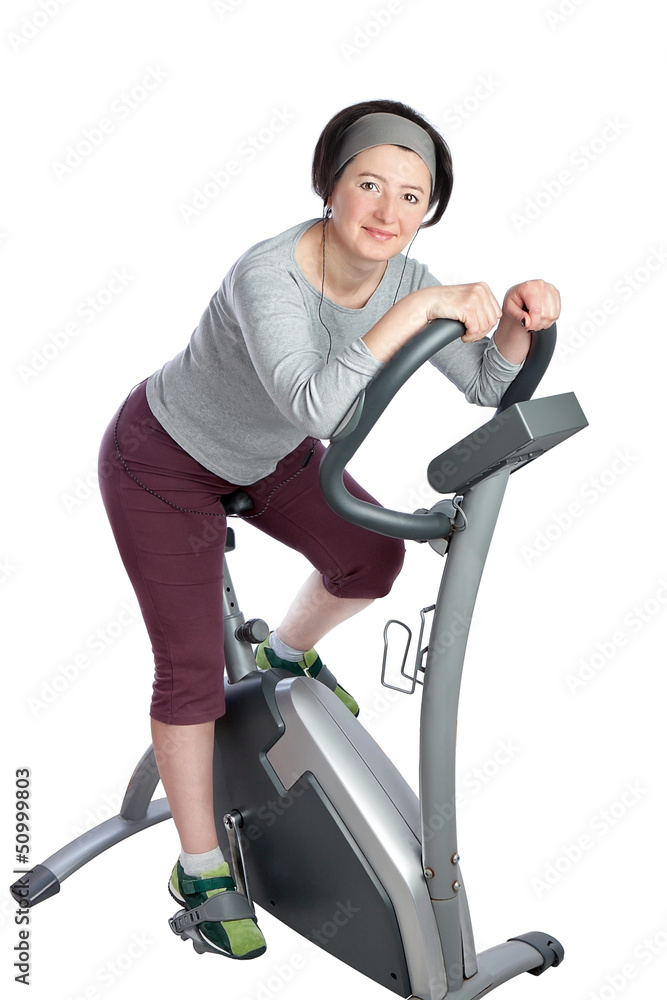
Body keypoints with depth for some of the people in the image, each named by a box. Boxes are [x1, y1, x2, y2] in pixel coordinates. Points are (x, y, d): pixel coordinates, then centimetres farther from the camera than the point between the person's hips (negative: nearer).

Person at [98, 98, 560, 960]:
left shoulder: (398, 275, -17)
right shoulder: (267, 275, -38)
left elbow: (489, 385, -13)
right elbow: (317, 409, -53)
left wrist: (520, 320, -31)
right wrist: (422, 307, -52)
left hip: (258, 450, 6)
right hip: (162, 461, -6)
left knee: (373, 559, -1)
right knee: (192, 671, -6)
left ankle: (288, 655, 32)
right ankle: (199, 869, 15)